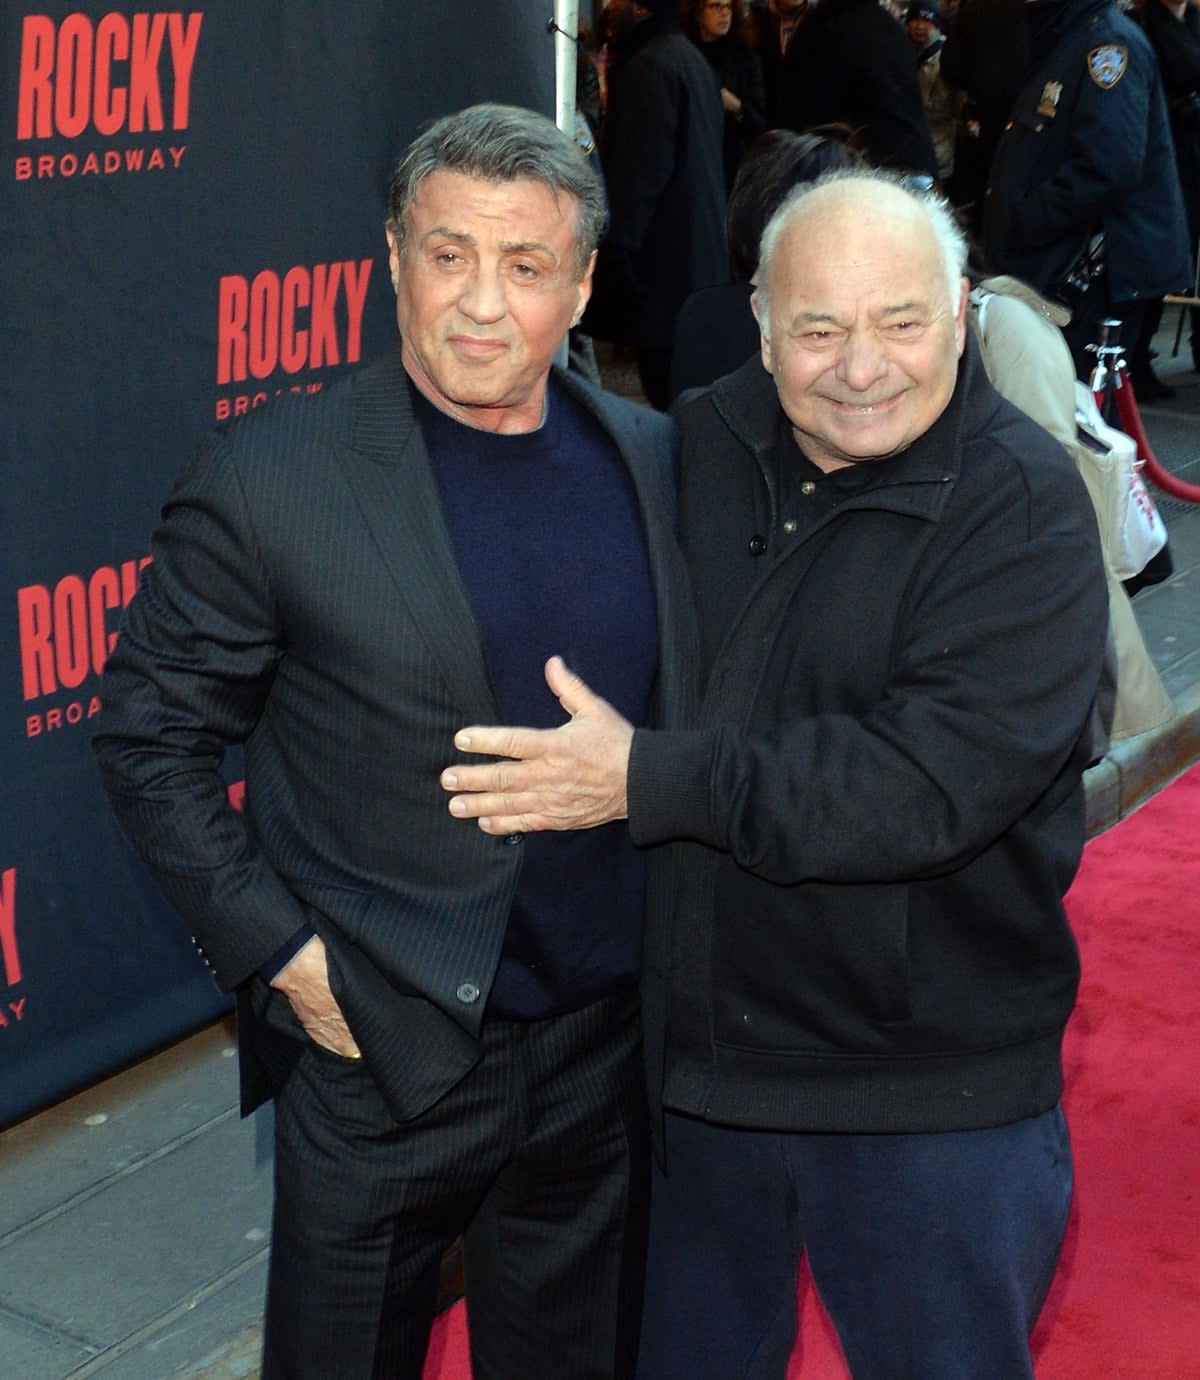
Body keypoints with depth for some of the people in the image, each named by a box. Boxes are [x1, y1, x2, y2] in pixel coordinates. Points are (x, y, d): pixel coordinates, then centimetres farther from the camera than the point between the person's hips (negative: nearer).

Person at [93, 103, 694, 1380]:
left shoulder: (655, 460, 1)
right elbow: (148, 738, -7)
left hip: (612, 1049, 4)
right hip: (379, 1057, -3)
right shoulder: (267, 481, -12)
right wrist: (281, 952, -11)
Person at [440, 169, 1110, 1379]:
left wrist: (648, 780, -26)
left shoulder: (1023, 504, -16)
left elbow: (937, 779, -28)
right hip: (696, 1049, 5)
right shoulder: (703, 445, 0)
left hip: (930, 1096, -5)